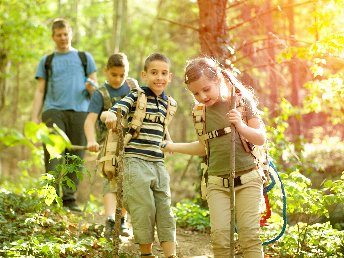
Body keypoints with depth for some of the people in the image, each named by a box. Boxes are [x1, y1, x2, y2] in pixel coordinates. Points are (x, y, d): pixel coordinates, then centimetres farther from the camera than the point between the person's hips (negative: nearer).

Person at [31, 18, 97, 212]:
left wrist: (92, 88, -10)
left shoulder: (85, 58, 20)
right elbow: (40, 91, 16)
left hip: (80, 111, 0)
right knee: (53, 153, -13)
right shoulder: (46, 61, 20)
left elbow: (95, 85, 16)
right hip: (53, 110, 0)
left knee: (76, 156, -5)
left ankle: (70, 199, -1)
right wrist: (34, 118, 4)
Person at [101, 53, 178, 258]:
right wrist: (110, 116, -40)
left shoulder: (167, 103, 12)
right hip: (136, 162, -5)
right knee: (144, 211, -4)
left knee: (165, 211, 4)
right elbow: (114, 111, -21)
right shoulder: (136, 96, -6)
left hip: (158, 164, 6)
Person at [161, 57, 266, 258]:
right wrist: (172, 147, 20)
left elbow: (261, 139, -3)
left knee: (250, 234, -7)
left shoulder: (242, 101, -4)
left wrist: (240, 126, -20)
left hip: (247, 179, -3)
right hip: (217, 183, 3)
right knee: (220, 236, -7)